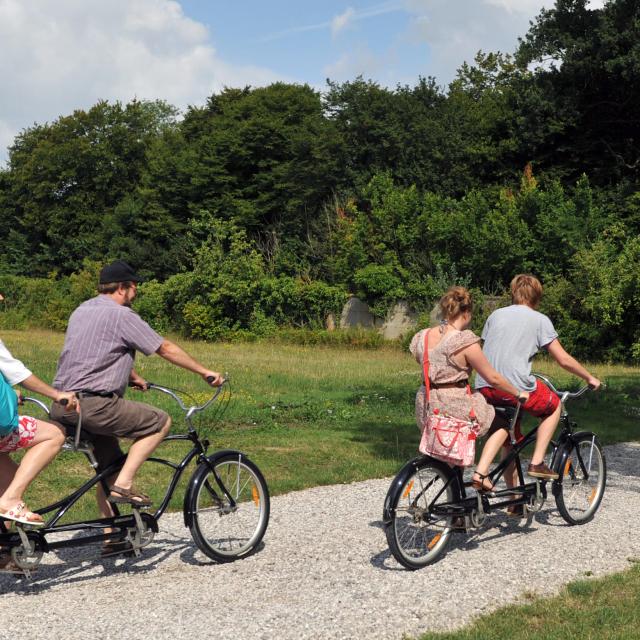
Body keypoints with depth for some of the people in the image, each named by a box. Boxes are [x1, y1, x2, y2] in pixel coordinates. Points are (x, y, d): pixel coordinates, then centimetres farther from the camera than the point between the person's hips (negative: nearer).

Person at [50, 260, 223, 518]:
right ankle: (123, 484, -7)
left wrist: (134, 378, 41)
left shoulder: (82, 310, 19)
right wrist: (205, 372, 3)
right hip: (93, 404, -9)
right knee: (160, 421, -2)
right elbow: (166, 349, -5)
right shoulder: (121, 315, -8)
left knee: (109, 462, 20)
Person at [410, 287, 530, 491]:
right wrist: (519, 393, 7)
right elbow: (493, 378, -8)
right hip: (457, 410, -6)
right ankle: (480, 473, 6)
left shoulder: (422, 337, 5)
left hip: (427, 410, 6)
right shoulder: (466, 341, -14)